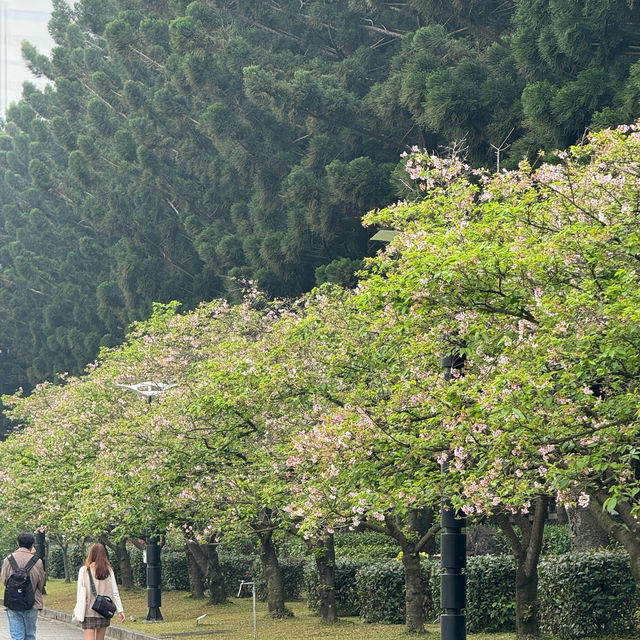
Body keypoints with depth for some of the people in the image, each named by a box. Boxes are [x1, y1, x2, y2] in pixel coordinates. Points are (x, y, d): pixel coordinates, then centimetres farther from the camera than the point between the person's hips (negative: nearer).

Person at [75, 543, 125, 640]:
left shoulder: (84, 570, -6)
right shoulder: (108, 571, 0)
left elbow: (80, 592, -3)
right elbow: (115, 592, 1)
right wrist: (121, 610, 5)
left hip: (89, 611, -3)